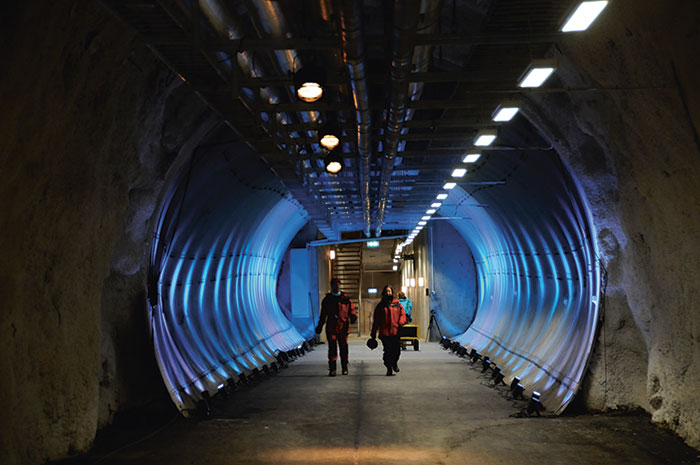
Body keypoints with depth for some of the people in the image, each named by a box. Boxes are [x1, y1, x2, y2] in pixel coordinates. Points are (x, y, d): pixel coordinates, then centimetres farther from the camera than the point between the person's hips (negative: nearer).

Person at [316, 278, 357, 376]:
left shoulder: (346, 298, 8)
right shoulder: (327, 299, 11)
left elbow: (352, 310, 6)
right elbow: (323, 314, 16)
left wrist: (353, 317, -15)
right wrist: (319, 326, 13)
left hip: (343, 327, 0)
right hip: (331, 327, 0)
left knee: (343, 348, 6)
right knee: (332, 348, -5)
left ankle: (344, 368, 18)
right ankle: (332, 369, -3)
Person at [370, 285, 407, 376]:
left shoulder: (397, 303, 11)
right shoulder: (380, 305, 10)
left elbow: (402, 314, 10)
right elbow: (376, 320, 13)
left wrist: (401, 323, -11)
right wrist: (373, 333, 11)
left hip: (396, 332, 1)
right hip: (384, 332, -1)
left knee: (397, 351, -1)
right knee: (388, 351, -6)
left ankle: (394, 362, 29)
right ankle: (389, 369, 5)